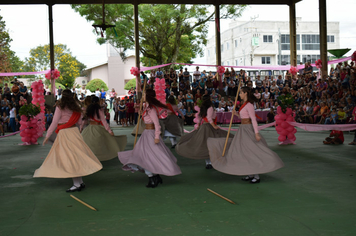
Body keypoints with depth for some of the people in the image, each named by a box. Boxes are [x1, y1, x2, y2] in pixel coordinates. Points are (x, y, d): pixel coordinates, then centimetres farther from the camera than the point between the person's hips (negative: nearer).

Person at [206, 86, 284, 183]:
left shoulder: (249, 105, -15)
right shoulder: (245, 104, 12)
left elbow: (253, 119, -21)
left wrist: (256, 133, -25)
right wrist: (236, 114, 3)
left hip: (248, 129, -10)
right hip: (243, 129, 10)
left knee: (252, 152, -6)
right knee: (244, 152, 12)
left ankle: (257, 176, -1)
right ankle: (251, 174, 19)